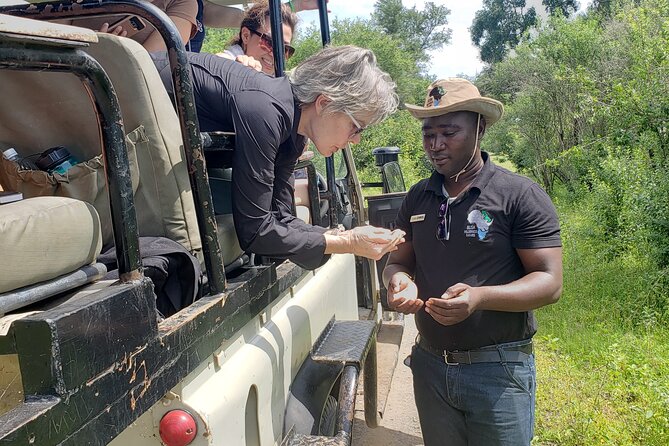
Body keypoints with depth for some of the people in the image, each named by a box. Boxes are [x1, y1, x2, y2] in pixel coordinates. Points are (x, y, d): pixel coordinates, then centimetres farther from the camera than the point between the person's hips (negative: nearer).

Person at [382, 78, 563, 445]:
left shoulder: (520, 195, -10)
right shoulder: (417, 198, 6)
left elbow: (550, 282, -13)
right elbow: (398, 262, 13)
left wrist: (480, 297, -29)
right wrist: (398, 281, -12)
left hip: (499, 370, -4)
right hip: (429, 363, 5)